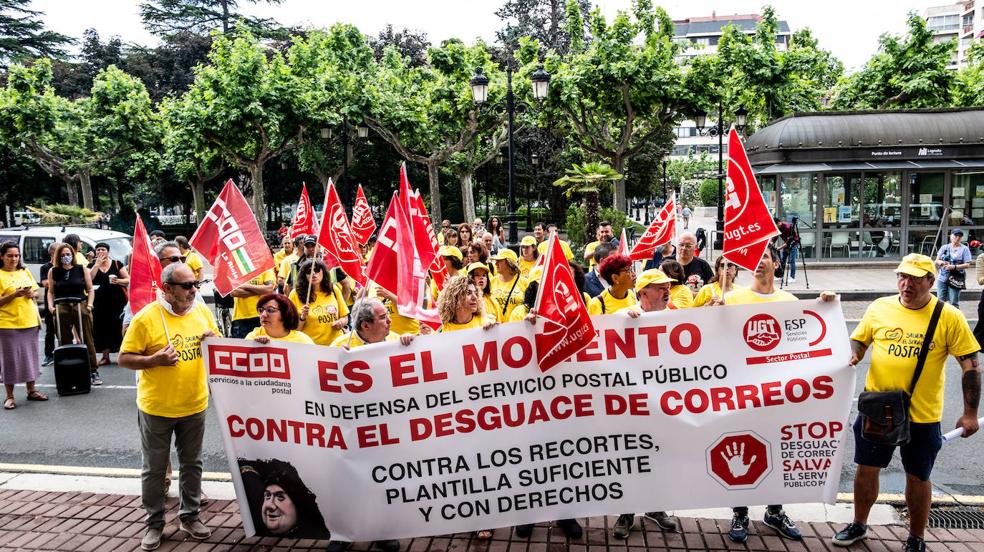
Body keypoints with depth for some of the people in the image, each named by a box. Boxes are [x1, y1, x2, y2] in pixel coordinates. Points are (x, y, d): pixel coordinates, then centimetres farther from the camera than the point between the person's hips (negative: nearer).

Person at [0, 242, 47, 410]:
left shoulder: (25, 272, 10)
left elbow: (36, 292, 17)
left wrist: (32, 294, -4)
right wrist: (14, 295, -22)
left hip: (30, 322, 5)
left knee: (30, 357, 12)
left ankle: (31, 391, 24)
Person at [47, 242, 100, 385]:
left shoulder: (82, 269, 5)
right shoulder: (53, 271, 9)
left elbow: (90, 290, 7)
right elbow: (51, 292, 13)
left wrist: (89, 305, -5)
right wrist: (51, 305, -2)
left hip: (81, 308, -1)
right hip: (61, 310, 2)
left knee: (87, 341, -1)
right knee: (64, 342, 6)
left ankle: (94, 372, 3)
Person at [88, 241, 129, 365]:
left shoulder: (117, 264, 6)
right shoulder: (92, 265, 10)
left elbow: (128, 279, 5)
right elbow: (88, 279, -8)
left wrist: (118, 281, -14)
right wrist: (97, 263, -8)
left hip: (117, 301, -2)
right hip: (100, 303, 2)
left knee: (118, 327, -5)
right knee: (102, 328, 2)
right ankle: (105, 356, 11)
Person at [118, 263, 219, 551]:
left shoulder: (202, 311, -1)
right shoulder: (146, 317, -14)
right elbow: (124, 359, -10)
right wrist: (155, 359, -25)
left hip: (195, 405, 4)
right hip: (156, 408, -3)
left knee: (192, 464, 15)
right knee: (154, 469, 10)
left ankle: (189, 516, 31)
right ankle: (154, 523, 27)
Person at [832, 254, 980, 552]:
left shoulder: (949, 317, -9)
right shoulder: (879, 307, -2)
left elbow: (971, 365, -5)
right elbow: (858, 340, 11)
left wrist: (970, 413, -6)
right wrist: (853, 354, -12)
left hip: (922, 415, -2)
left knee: (918, 477, 13)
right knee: (866, 469, 13)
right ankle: (859, 525, 34)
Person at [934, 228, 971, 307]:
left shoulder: (964, 249, 0)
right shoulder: (944, 247, 10)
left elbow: (967, 264, -5)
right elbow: (937, 261, 11)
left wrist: (954, 267, -19)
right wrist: (942, 262, -12)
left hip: (955, 280, -3)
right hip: (942, 278, 3)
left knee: (953, 303, -2)